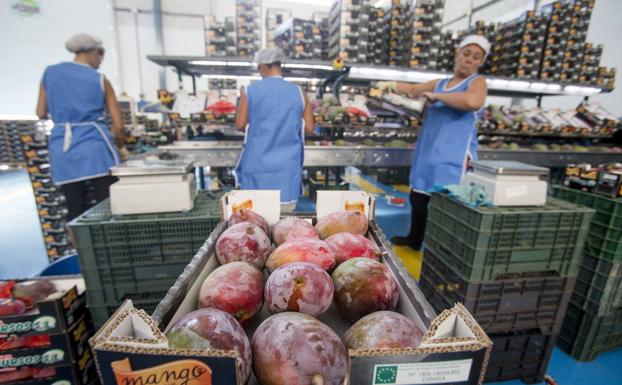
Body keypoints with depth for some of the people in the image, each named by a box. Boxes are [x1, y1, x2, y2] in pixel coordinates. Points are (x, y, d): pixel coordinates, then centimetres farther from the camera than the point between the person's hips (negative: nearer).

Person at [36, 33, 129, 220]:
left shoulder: (50, 72, 11)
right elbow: (118, 125, 0)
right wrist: (121, 147, 18)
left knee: (75, 213, 9)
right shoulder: (100, 80, 3)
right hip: (95, 147, -4)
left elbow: (41, 113, 16)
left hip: (62, 151, 4)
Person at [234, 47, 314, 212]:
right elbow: (308, 127, 4)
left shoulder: (250, 91, -3)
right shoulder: (298, 92, 2)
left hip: (257, 165, -1)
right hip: (287, 166, 1)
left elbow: (240, 125, -2)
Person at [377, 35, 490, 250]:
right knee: (418, 197, 13)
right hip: (427, 151, 6)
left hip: (453, 155, -6)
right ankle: (414, 239, 32)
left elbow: (473, 102, -21)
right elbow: (414, 89, 28)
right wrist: (391, 85, 11)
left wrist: (436, 96, -13)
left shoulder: (477, 82, 1)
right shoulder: (440, 84, 20)